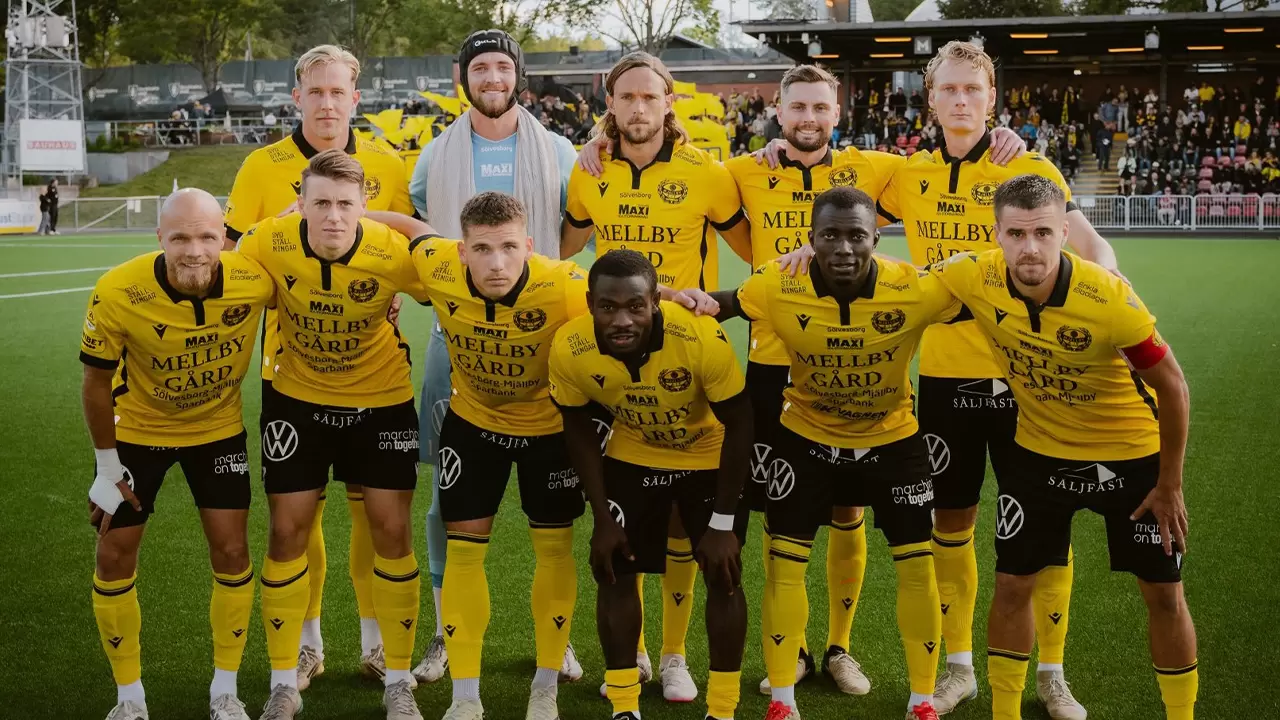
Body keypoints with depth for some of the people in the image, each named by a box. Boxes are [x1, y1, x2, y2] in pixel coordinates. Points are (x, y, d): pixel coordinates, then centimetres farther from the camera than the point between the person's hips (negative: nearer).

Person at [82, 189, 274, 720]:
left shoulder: (254, 280, -29)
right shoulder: (117, 293, -32)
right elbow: (97, 383, -15)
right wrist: (107, 466, -8)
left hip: (217, 428, 1)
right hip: (137, 430, -1)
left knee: (231, 552, -1)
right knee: (114, 557, 2)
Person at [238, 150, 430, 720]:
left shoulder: (394, 252, -25)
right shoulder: (269, 244, -22)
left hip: (382, 398, -1)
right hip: (297, 396, 1)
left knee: (391, 529, 0)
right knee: (288, 530, 2)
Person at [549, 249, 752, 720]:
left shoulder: (702, 337, -37)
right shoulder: (569, 349, -28)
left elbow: (738, 424, -22)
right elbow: (577, 429, -9)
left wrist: (722, 523, -19)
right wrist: (602, 517, -9)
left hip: (709, 458, -2)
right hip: (631, 458, 2)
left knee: (723, 577, -2)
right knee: (614, 573, 0)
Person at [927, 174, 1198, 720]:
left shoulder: (1109, 298, -31)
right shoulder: (974, 278, -23)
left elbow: (1171, 386, -17)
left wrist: (1169, 484, -11)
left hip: (1131, 455, -2)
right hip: (1040, 452, 3)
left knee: (1163, 593, 5)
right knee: (1012, 585, 5)